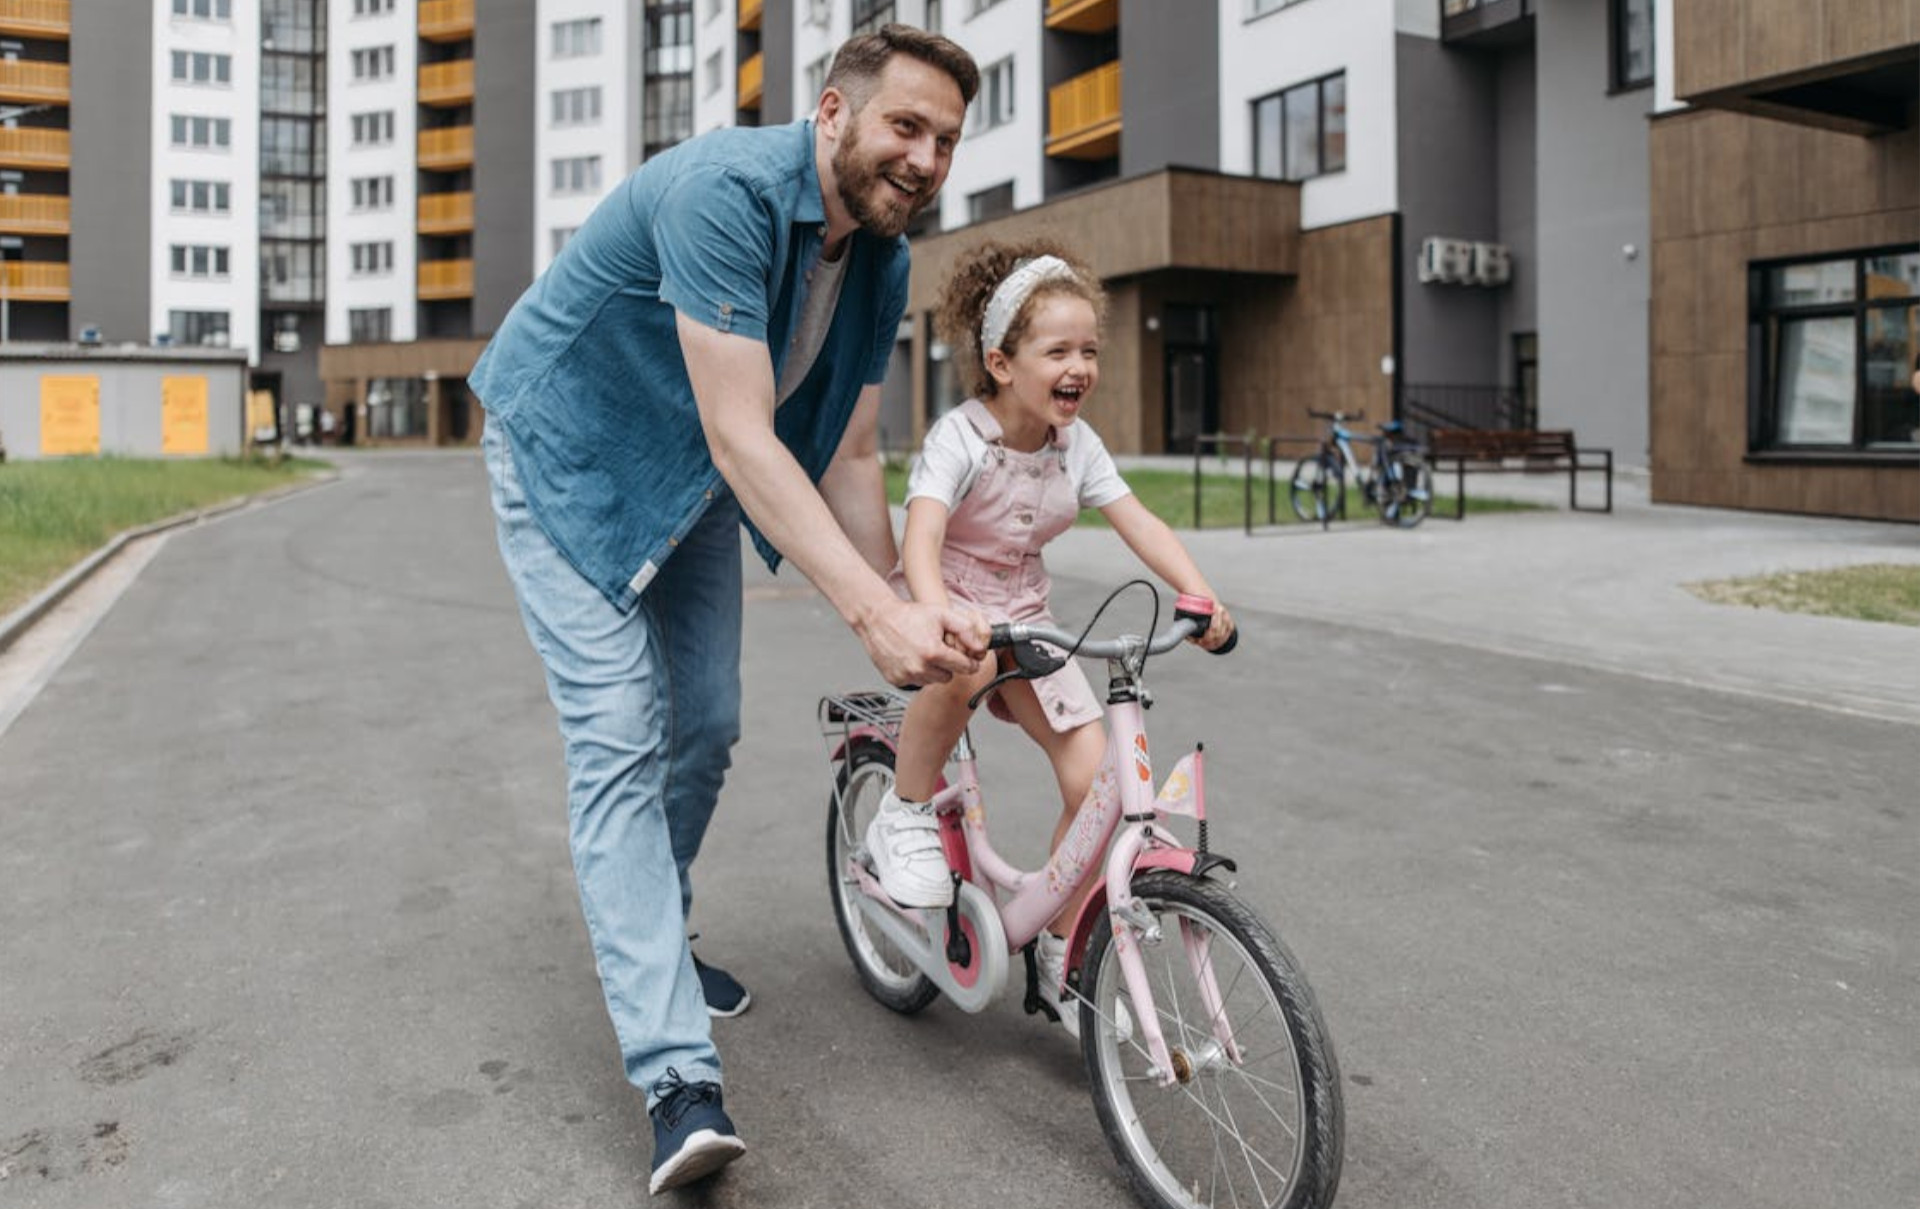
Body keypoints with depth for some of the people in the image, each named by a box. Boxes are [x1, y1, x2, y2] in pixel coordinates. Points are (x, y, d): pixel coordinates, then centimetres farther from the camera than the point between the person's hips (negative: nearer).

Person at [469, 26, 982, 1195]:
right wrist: (875, 614, -41)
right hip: (568, 454, -7)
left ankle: (656, 942, 36)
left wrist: (908, 623, -12)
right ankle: (680, 1077, -15)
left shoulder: (881, 261, -8)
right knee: (620, 738, -15)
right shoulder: (726, 190, -33)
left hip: (690, 479, 8)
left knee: (706, 729, 10)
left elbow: (850, 455, -5)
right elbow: (741, 436, -38)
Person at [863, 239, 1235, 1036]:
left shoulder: (1076, 442, -2)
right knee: (964, 669, -42)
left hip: (1024, 617, 5)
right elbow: (921, 538, -35)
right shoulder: (958, 439, -20)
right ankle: (905, 816, -13)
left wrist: (1197, 594, -24)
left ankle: (1061, 952, 10)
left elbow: (1138, 523, -7)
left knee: (1095, 774, -10)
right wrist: (940, 622, -54)